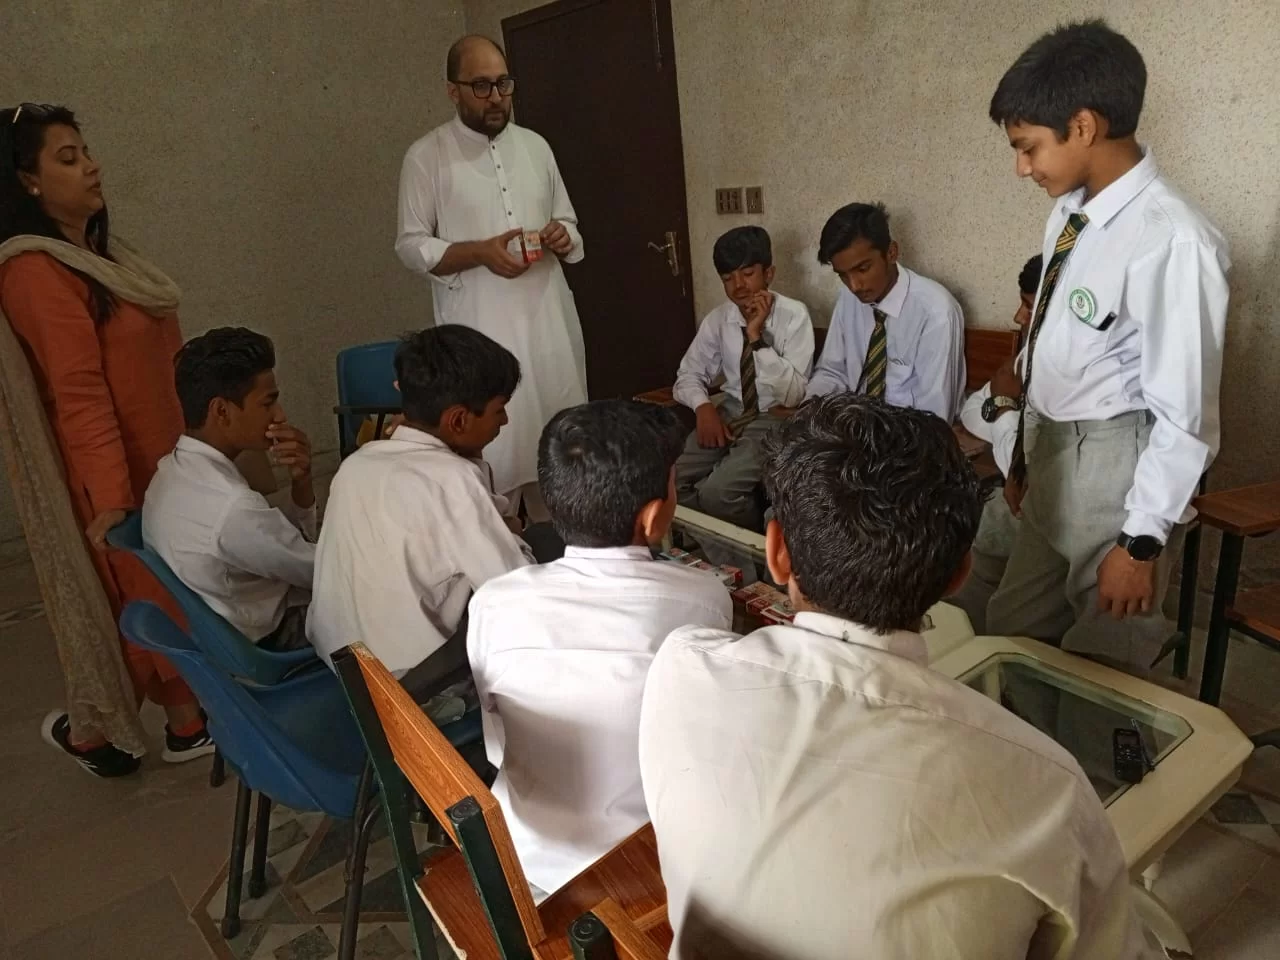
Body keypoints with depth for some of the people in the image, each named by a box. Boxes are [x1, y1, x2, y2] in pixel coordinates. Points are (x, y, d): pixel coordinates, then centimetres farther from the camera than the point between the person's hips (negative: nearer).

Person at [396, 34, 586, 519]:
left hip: (549, 321, 5)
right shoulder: (427, 156, -1)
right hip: (482, 330, -4)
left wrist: (562, 237, -4)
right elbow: (412, 245, -2)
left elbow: (567, 221, 20)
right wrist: (480, 252, -18)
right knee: (493, 452, -6)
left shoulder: (535, 146, 12)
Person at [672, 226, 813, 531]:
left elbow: (794, 394, -20)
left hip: (775, 421, -5)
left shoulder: (794, 315, -12)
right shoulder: (718, 319, 3)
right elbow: (688, 376, 9)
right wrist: (703, 406, -13)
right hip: (730, 415, 5)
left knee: (717, 492, -28)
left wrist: (757, 337, -26)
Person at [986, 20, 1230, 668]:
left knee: (1098, 672, 10)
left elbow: (1185, 417, -20)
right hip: (1052, 453, 8)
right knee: (1009, 639, 20)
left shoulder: (1171, 240, -24)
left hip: (1114, 468, -8)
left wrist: (1143, 540, -15)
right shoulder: (1070, 211, 2)